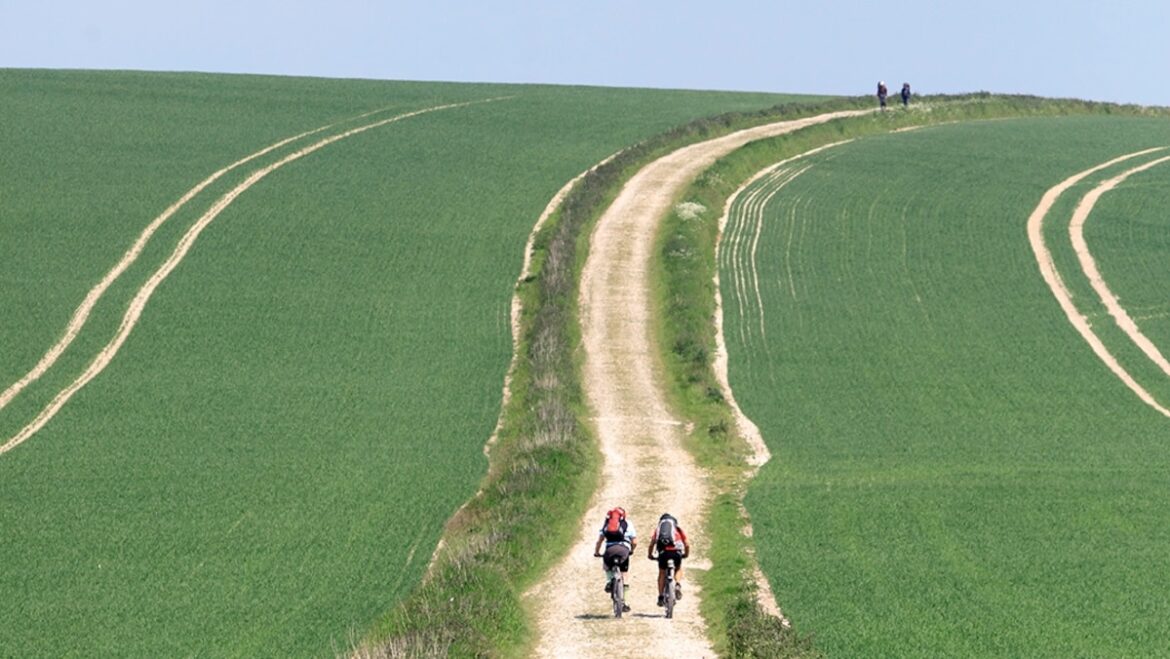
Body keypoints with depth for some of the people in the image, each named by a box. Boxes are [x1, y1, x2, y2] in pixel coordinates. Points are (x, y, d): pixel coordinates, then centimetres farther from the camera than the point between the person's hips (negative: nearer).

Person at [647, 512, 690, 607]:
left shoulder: (658, 529, 25)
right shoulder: (678, 529, 25)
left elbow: (652, 543, 16)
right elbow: (687, 544, 22)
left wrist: (650, 555, 30)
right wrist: (686, 554, 38)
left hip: (663, 551, 0)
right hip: (676, 551, 0)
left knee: (662, 573, 19)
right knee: (678, 569, 26)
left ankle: (661, 597, 16)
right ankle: (678, 585, -1)